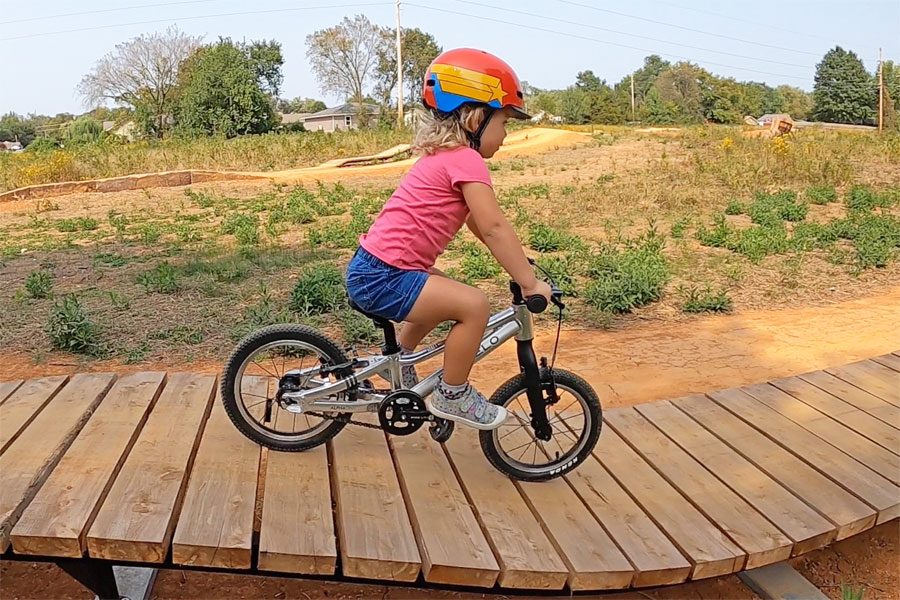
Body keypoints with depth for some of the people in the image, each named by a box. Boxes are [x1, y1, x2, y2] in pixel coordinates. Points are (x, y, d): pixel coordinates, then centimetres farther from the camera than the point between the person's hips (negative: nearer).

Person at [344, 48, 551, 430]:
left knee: (445, 297, 31)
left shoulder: (442, 155, 16)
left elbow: (477, 224, 19)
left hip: (372, 267, 11)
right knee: (474, 305, -18)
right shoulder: (465, 159, -14)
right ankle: (451, 396, 1)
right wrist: (530, 282, -15)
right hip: (382, 278, -11)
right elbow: (494, 228, -20)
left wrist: (519, 265, 19)